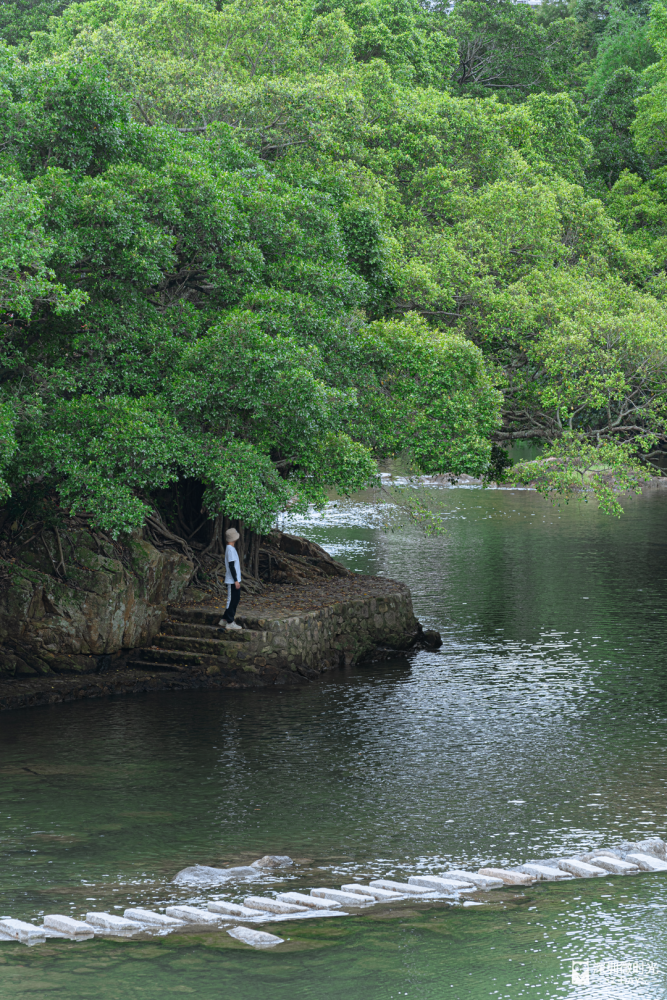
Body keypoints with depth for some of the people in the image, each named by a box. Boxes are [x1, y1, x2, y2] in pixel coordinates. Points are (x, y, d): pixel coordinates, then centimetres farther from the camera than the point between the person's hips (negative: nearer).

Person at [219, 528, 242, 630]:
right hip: (232, 580, -10)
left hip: (234, 580, 10)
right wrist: (236, 580, -20)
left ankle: (224, 619, 21)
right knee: (232, 600, -5)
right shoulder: (230, 549, -17)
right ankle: (229, 622, -1)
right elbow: (231, 566, -20)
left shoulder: (231, 548, 14)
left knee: (235, 599, 15)